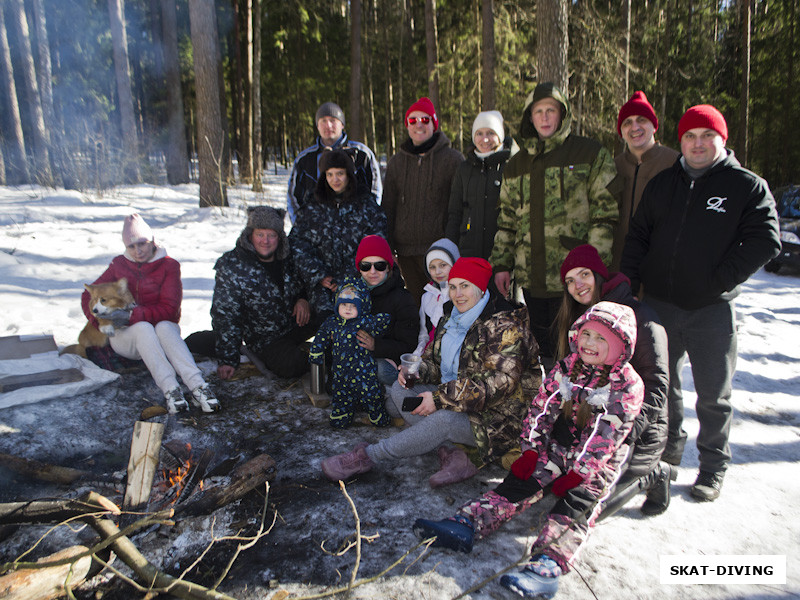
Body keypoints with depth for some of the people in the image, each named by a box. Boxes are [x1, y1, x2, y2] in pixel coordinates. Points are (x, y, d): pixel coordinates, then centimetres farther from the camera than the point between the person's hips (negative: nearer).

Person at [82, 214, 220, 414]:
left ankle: (197, 386, -54)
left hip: (163, 327, -1)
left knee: (164, 327, -37)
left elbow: (169, 309, -10)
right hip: (124, 336, 1)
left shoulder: (169, 266, -1)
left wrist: (132, 315, -20)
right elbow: (89, 295, 15)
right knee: (143, 328, -35)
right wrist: (99, 320, -5)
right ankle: (170, 389, -53)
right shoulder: (119, 265, 10)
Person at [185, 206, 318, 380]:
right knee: (292, 366, -29)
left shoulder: (288, 256, -2)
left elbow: (306, 281, 17)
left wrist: (303, 298, -8)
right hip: (266, 338, -4)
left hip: (298, 322, 5)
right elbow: (225, 315, -13)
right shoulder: (232, 266, -14)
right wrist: (227, 359, -14)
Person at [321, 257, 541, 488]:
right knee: (399, 390, -8)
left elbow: (498, 383, -26)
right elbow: (434, 360, 17)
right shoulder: (452, 318, 7)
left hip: (491, 417, -8)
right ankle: (450, 454, -22)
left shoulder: (504, 326, -18)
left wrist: (440, 398, -28)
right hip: (453, 398, 8)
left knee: (443, 419, -35)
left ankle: (367, 457, -20)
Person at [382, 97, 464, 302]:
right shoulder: (396, 162, 12)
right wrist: (386, 249, 10)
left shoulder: (452, 159, 1)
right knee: (416, 303, 8)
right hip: (406, 250, 4)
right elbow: (388, 207, 15)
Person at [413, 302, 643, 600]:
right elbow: (541, 409, 4)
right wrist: (531, 451, -4)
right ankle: (465, 524, -25)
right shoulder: (566, 368, 3)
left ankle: (547, 566, -44)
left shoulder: (627, 386, -10)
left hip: (596, 463, -3)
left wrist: (578, 474, -20)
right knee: (517, 485, -13)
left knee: (576, 505, -27)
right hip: (557, 449, 4)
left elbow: (606, 436, -15)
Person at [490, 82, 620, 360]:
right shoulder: (517, 164, 16)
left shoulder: (591, 154, 1)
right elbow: (506, 220, 17)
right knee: (540, 347, 15)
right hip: (531, 277, 5)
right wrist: (501, 264, 9)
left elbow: (605, 212, -4)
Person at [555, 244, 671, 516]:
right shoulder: (579, 318, 11)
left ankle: (652, 474, 9)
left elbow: (656, 384, -18)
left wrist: (628, 428, -31)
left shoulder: (639, 315, -12)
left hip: (638, 433, -8)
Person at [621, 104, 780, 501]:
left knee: (713, 393, 6)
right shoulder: (662, 183, 13)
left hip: (712, 311, -3)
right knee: (660, 385, 14)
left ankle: (713, 466, 24)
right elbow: (638, 233, 15)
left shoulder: (748, 186, 0)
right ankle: (667, 450, 34)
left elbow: (763, 241, -6)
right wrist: (629, 276, 2)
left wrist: (719, 282, -12)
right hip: (658, 304, 4)